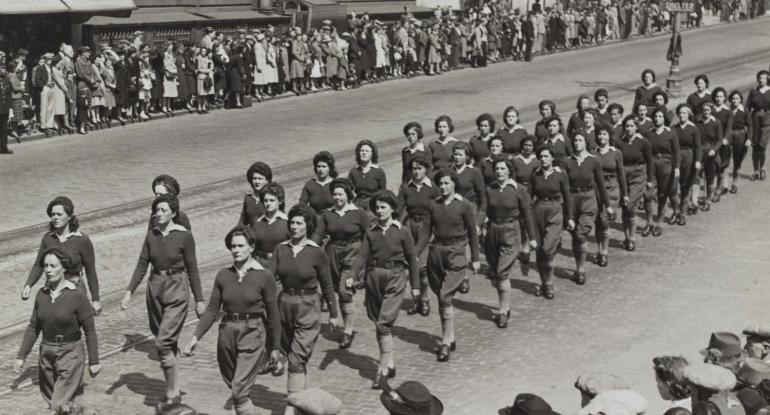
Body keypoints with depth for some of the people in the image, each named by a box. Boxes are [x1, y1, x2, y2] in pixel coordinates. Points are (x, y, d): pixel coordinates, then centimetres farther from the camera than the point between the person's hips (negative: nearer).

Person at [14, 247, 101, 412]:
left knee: (60, 405, -11)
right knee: (50, 400, 16)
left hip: (70, 353, -5)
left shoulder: (77, 296, -15)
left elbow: (90, 330, -10)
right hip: (46, 353, 6)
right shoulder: (41, 294, 0)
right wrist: (21, 356, 6)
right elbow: (33, 327, 8)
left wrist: (94, 362, -8)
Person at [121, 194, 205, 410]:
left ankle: (172, 392, 0)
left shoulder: (184, 236, -9)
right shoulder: (152, 235, 4)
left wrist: (199, 299, -3)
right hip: (155, 288, 5)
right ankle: (173, 389, 28)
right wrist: (129, 292, -3)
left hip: (177, 289, -5)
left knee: (163, 342, -13)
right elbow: (142, 265, 6)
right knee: (167, 343, 13)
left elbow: (192, 269, -5)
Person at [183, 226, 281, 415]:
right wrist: (196, 336, -4)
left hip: (252, 335, -4)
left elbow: (273, 315, -2)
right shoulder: (223, 275, 2)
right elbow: (212, 310, 5)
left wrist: (275, 347, 3)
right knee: (232, 384, 17)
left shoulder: (264, 276, -8)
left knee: (239, 390, -11)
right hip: (227, 333, 4)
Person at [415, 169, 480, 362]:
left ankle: (446, 343, -6)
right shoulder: (433, 205, 5)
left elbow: (473, 233, 1)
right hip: (436, 252, 5)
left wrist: (475, 259, 1)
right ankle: (450, 338, 23)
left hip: (455, 253, -5)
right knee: (441, 298, 10)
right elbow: (425, 231, 6)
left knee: (445, 297, -13)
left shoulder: (464, 205, -5)